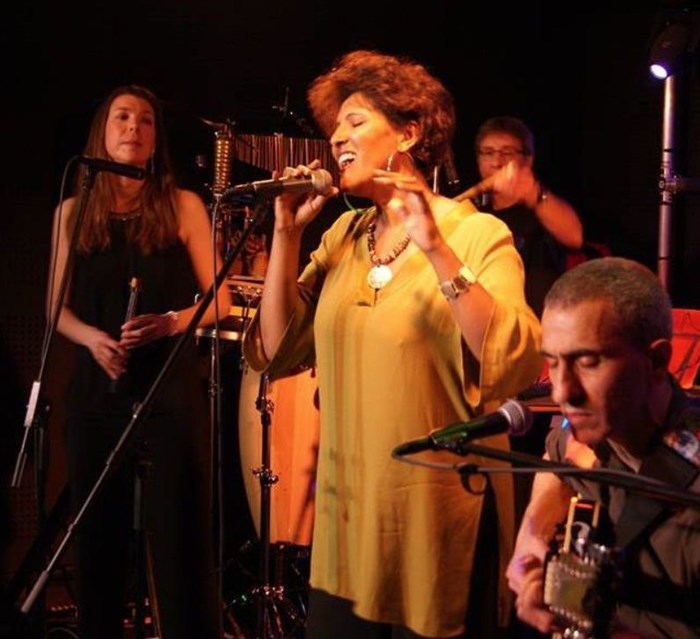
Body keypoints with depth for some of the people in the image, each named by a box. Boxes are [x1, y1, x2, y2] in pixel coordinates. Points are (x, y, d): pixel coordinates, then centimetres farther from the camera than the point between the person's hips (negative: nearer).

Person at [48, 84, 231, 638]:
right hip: (96, 389, 2)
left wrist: (170, 322, -15)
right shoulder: (73, 212, 9)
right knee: (98, 533, 6)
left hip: (171, 387, -2)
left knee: (181, 534, -4)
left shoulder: (183, 206, 3)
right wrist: (92, 338, -10)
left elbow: (219, 298, 3)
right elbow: (58, 307, 11)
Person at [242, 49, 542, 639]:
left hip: (438, 518, -5)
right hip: (345, 514, 6)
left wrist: (436, 249, -30)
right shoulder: (344, 234, 8)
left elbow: (513, 364, -23)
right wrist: (287, 235, -3)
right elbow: (278, 351, 5)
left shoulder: (478, 235, -10)